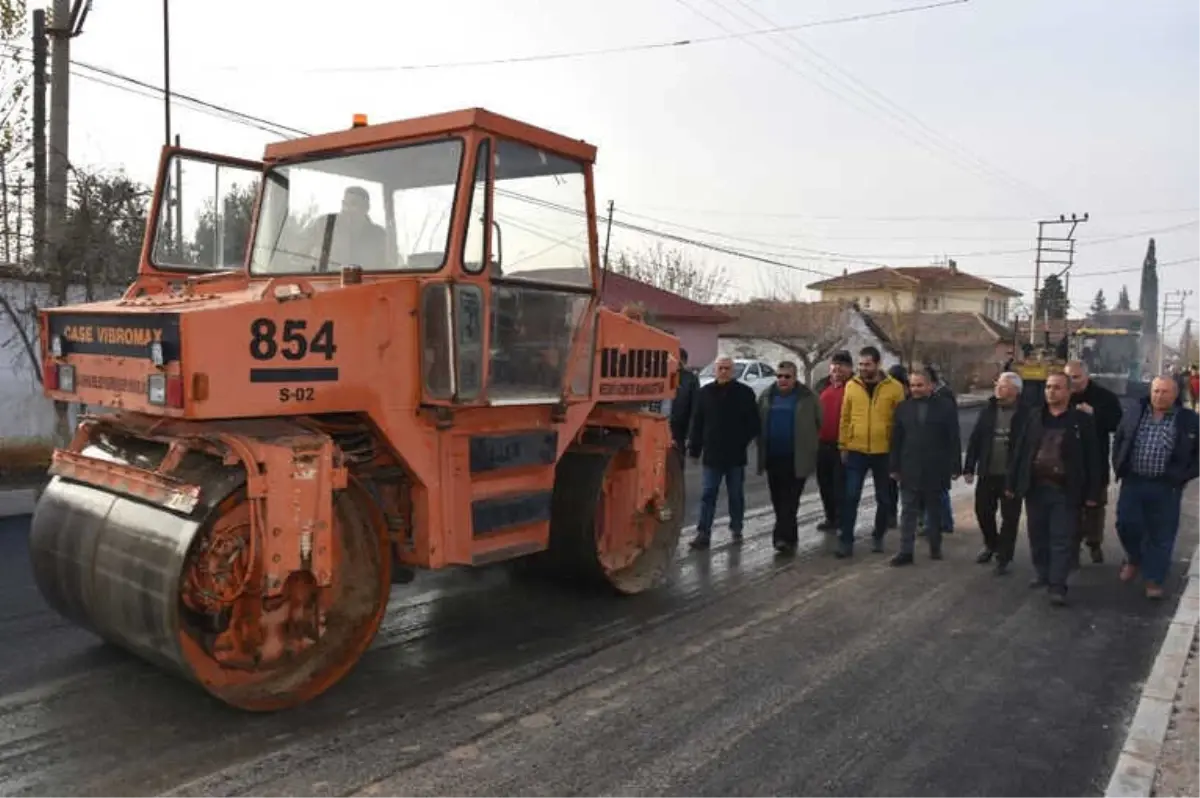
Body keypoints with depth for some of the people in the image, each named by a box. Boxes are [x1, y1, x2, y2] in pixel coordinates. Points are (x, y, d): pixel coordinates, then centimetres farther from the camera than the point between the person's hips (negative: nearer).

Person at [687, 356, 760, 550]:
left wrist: (743, 442, -7)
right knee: (707, 495, 0)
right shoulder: (705, 392, 3)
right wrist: (694, 448, 3)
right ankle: (703, 533, 2)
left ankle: (736, 530, 25)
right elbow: (697, 423, 5)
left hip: (736, 455, -1)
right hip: (711, 454, 1)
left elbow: (753, 423, 0)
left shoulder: (745, 392, -3)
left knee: (736, 495, 12)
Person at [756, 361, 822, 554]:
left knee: (790, 500, -8)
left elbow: (819, 422, 1)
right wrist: (762, 448, 11)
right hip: (773, 456, 5)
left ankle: (783, 537, -12)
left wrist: (808, 444, 2)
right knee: (778, 499, 11)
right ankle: (789, 536, 24)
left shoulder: (807, 396, -2)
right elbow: (758, 424, 15)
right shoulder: (766, 396, 11)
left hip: (797, 458, -5)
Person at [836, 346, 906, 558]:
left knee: (883, 498, 12)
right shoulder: (851, 386, 1)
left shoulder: (894, 388, -5)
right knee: (850, 497, -2)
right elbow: (845, 418, 6)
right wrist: (843, 445, 4)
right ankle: (846, 540, 4)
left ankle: (878, 536, 30)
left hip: (883, 452, -1)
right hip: (856, 451, 1)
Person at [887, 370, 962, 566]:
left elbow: (954, 440, -2)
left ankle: (935, 547, 25)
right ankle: (906, 551, 1)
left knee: (934, 511, 12)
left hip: (935, 471, -1)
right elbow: (896, 440, 5)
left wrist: (955, 467, -5)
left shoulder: (945, 408, -1)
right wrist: (894, 467, 1)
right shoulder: (903, 408, 5)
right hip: (909, 470, 1)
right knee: (908, 511, 0)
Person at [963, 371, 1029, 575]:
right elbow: (974, 439, 6)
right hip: (987, 473, 5)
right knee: (982, 511, 12)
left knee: (1009, 517, 3)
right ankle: (991, 545, 36)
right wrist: (969, 468, 3)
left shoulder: (1025, 413, -8)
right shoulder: (989, 410, 6)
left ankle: (1003, 558, 13)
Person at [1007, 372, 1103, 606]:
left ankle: (1057, 586, 2)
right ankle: (1043, 575, 30)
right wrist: (1012, 483, 7)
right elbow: (1021, 451, 8)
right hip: (1035, 488, 4)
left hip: (1065, 491, -4)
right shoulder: (1034, 416, 6)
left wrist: (1093, 492, -8)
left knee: (1062, 540, -2)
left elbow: (1092, 458, -4)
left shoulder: (1082, 420, -4)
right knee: (1038, 537, 14)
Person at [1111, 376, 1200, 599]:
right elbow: (1118, 442, 17)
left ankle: (1154, 580, 13)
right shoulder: (1134, 416, 5)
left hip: (1166, 487, -2)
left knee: (1161, 535, 3)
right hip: (1132, 482, 2)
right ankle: (1134, 558, 30)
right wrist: (1119, 468, 8)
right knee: (1127, 525, 1)